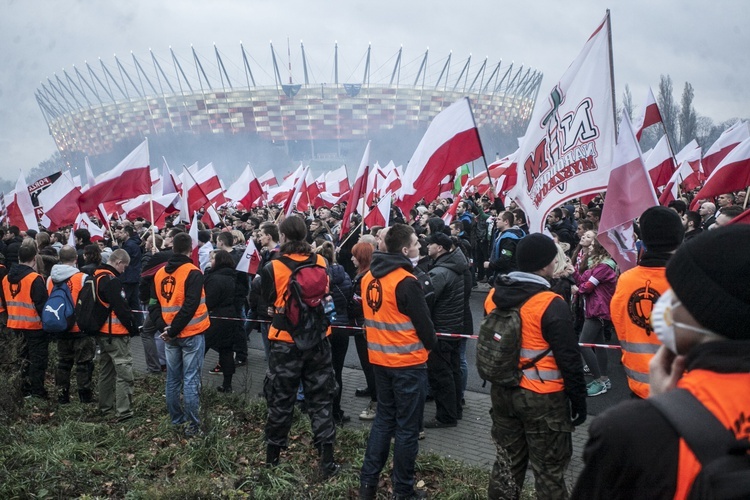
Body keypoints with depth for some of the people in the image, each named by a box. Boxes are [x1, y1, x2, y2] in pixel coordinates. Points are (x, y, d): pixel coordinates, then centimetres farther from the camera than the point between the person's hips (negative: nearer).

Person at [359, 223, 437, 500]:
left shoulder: (368, 277, 3)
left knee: (384, 419, 19)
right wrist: (431, 343, 5)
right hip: (408, 362, -7)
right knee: (407, 427, 5)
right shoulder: (406, 282, -20)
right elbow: (423, 322, -14)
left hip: (380, 358, 7)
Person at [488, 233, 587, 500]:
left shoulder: (495, 295, 0)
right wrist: (579, 399, -6)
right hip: (543, 398, -6)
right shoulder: (551, 305, -20)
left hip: (502, 392, 7)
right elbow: (568, 358, -17)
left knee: (507, 461, 19)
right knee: (549, 471, 8)